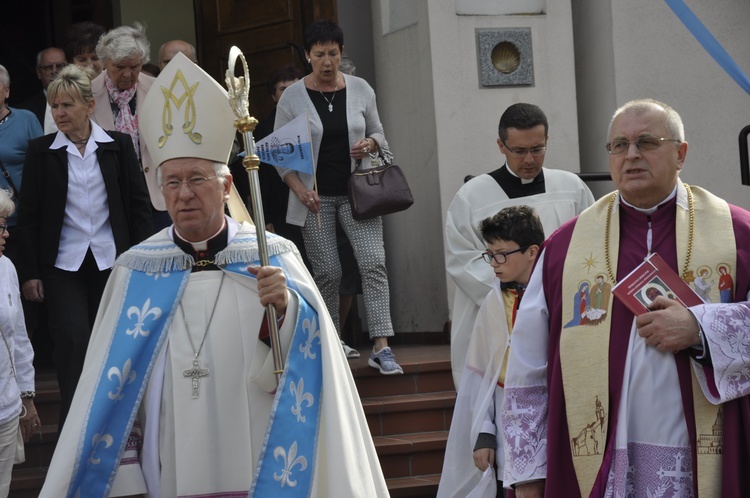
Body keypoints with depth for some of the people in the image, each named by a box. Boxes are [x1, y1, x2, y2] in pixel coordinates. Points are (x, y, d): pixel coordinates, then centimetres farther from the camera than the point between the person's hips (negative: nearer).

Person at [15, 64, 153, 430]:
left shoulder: (118, 145, 2)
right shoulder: (41, 151, 1)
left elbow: (139, 204, 5)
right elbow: (29, 216, 2)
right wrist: (30, 272, -2)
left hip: (111, 260, 1)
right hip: (63, 263, -1)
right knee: (72, 338, -11)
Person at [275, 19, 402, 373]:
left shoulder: (360, 90, 3)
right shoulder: (292, 97, -3)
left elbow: (378, 133, 14)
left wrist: (369, 144, -10)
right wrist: (300, 190, -12)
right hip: (315, 196, -1)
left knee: (373, 262, -13)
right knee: (327, 273, 1)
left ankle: (381, 348, -16)